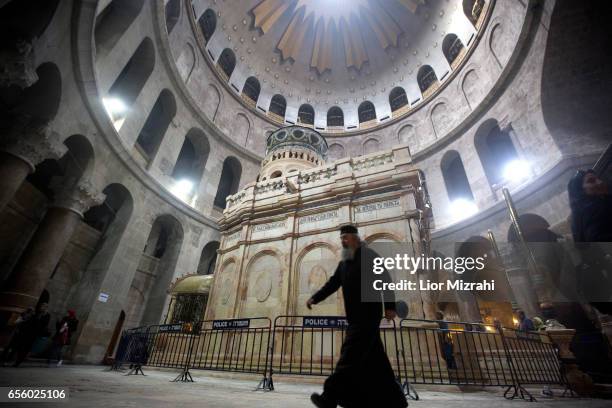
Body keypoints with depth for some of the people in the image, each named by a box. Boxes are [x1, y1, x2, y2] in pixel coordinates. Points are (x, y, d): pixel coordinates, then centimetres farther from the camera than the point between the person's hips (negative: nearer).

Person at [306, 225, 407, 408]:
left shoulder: (369, 255, -4)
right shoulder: (343, 263, 17)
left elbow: (385, 279, -11)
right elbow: (332, 284, 12)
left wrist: (390, 306, -17)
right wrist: (315, 298, -1)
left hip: (368, 315, -8)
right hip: (355, 317, 8)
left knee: (350, 355, -11)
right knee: (374, 359, 11)